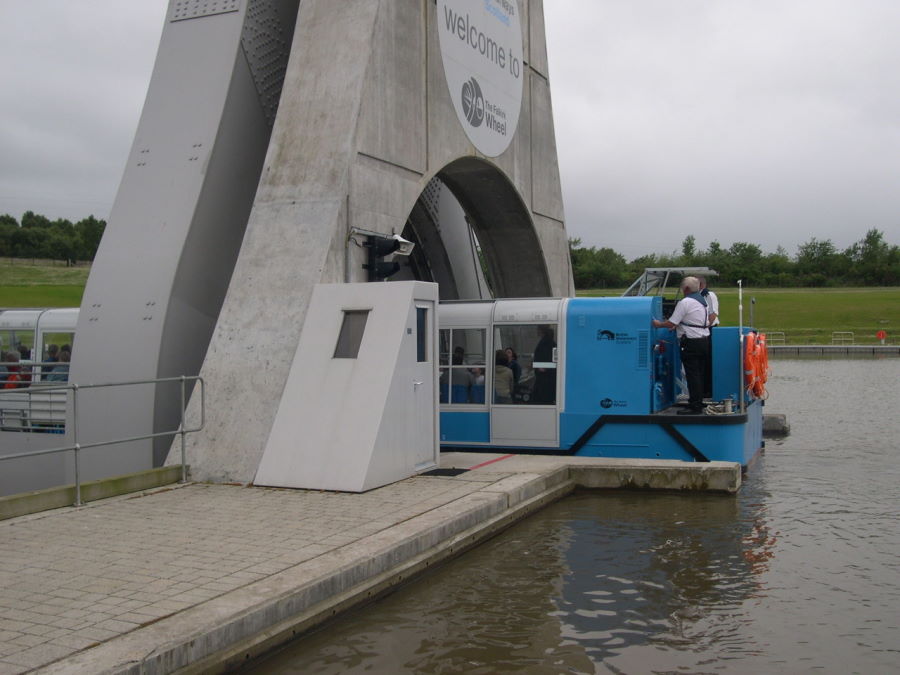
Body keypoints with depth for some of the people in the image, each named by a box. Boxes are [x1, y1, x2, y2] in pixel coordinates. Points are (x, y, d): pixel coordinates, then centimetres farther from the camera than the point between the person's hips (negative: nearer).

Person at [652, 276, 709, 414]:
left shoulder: (685, 302, -13)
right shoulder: (702, 301, 16)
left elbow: (671, 323, -14)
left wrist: (659, 324, 5)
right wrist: (677, 326, 28)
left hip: (691, 343, -9)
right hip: (704, 339, 9)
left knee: (692, 375, -6)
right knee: (700, 374, 13)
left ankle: (695, 407, -5)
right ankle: (698, 403, 19)